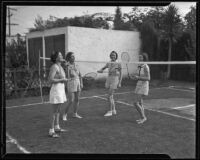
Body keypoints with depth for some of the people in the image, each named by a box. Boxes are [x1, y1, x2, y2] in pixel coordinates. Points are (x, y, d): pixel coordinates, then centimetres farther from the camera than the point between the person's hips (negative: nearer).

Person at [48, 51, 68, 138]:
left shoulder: (60, 67, 13)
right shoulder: (54, 67, -16)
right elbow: (51, 80, -22)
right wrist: (62, 80, -17)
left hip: (60, 90, 9)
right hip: (56, 91, -9)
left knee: (58, 110, 17)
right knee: (55, 112, -6)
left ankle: (57, 127, 28)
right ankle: (51, 131, -1)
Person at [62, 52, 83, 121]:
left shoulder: (76, 65, 9)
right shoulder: (67, 66, -8)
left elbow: (80, 75, 13)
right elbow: (67, 76, -19)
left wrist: (81, 83, 3)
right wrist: (67, 67, -25)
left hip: (77, 83, 6)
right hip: (71, 83, -6)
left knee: (77, 99, 9)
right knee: (70, 101, -8)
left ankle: (75, 114, 22)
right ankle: (65, 114, 9)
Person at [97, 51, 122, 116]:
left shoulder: (118, 64, -4)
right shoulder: (108, 63, 9)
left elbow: (120, 74, -3)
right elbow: (102, 68, 22)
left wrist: (119, 83, -9)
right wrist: (100, 70, -3)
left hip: (115, 79, -6)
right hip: (108, 79, 6)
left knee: (109, 96, -10)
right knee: (111, 96, 11)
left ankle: (110, 111, 0)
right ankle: (114, 110, 23)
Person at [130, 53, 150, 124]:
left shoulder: (146, 67, -16)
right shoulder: (139, 66, 9)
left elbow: (148, 78, -20)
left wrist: (138, 77, -27)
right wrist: (134, 77, -3)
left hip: (143, 87, -9)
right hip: (139, 86, 9)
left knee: (136, 103, -12)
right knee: (140, 103, 12)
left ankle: (143, 117, 2)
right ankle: (143, 117, 22)